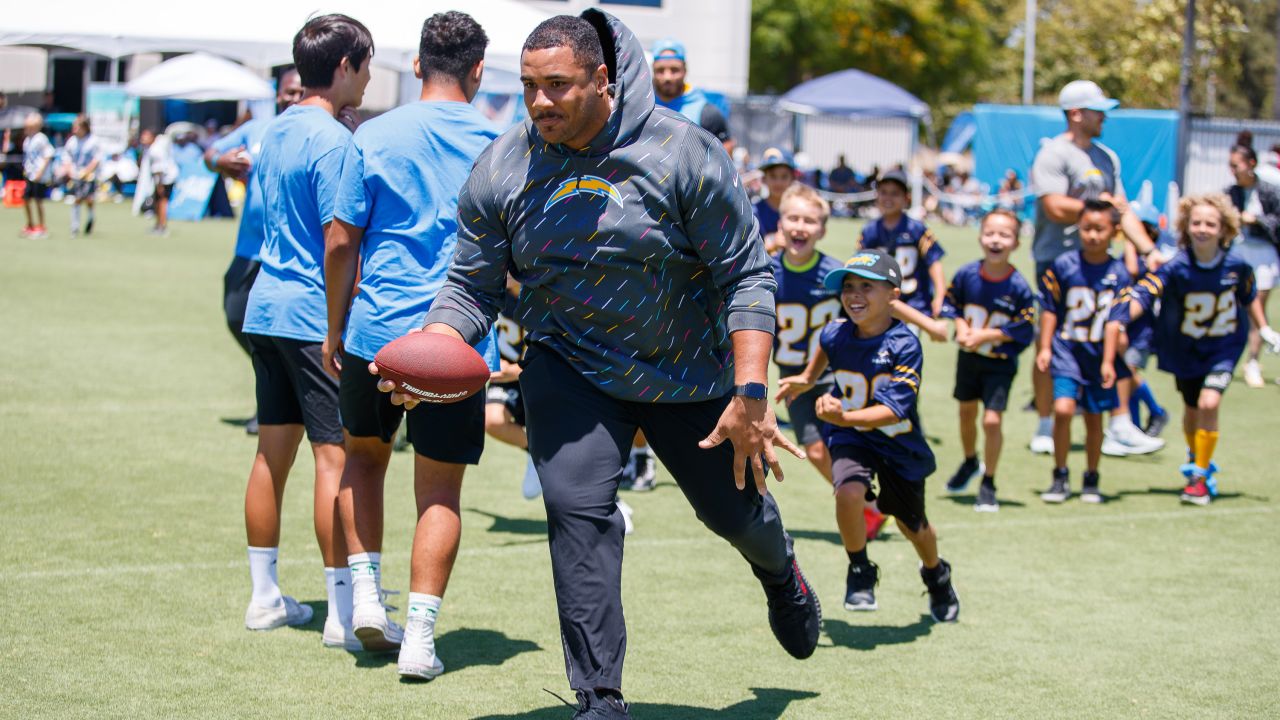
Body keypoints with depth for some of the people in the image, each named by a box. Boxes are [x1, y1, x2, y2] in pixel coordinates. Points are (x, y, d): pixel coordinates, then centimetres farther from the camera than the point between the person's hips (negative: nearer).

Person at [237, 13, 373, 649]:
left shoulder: (274, 132, 13)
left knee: (273, 451, 13)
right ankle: (343, 613, -5)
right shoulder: (332, 141, -14)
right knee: (336, 455, -6)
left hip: (266, 310, 9)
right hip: (315, 316, -9)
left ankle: (264, 597, 20)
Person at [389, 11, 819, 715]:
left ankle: (781, 572, 55)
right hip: (568, 368, 1)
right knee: (576, 509, -19)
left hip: (689, 370, -1)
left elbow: (746, 275, -16)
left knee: (735, 509, 15)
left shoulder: (684, 153, -20)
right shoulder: (501, 169, -12)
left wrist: (750, 396, -23)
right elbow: (471, 287, -6)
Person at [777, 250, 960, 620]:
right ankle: (860, 572, -3)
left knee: (912, 525, 16)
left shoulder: (904, 345, -27)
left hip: (900, 443, -1)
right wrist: (806, 379, 19)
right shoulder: (835, 334, -15)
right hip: (851, 437, 1)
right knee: (849, 492, -30)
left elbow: (894, 410, -34)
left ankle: (936, 576, 52)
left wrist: (845, 417, -47)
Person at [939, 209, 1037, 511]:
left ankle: (988, 484, 6)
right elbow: (951, 303, 3)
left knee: (992, 420, -12)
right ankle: (970, 462, 49)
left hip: (1000, 364, -4)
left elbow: (1023, 329, -17)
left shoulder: (1018, 287, -21)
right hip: (968, 358, 4)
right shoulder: (967, 274, -12)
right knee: (966, 412, 21)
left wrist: (985, 335, -21)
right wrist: (960, 326, -15)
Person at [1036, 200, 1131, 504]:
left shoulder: (1118, 274, -4)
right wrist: (1045, 347, 1)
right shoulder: (1064, 265, -5)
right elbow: (1049, 309, 3)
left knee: (1094, 418, 10)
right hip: (1066, 350, -1)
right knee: (1063, 409, -16)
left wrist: (1108, 361, -10)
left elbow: (1114, 321, -5)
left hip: (1097, 354, 1)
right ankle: (1060, 478, 0)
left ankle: (1091, 480, 27)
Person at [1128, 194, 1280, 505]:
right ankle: (1196, 458, 46)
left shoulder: (1236, 264, -16)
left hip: (1224, 346, 0)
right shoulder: (1176, 267, -23)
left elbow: (1249, 297, 4)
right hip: (1184, 348, 1)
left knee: (1209, 403, -18)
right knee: (1192, 409, 14)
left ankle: (1200, 477, -3)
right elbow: (1143, 296, -34)